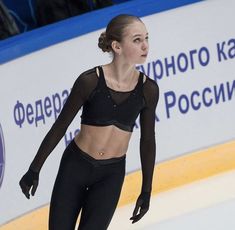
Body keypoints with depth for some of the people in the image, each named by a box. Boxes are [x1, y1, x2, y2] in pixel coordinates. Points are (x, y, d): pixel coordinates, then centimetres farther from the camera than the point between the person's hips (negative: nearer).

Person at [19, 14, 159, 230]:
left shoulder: (148, 89, -9)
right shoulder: (90, 81, -16)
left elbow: (148, 140, 3)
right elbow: (60, 125, -6)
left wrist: (146, 190, 7)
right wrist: (34, 170, -2)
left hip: (111, 175, 1)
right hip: (75, 166, -1)